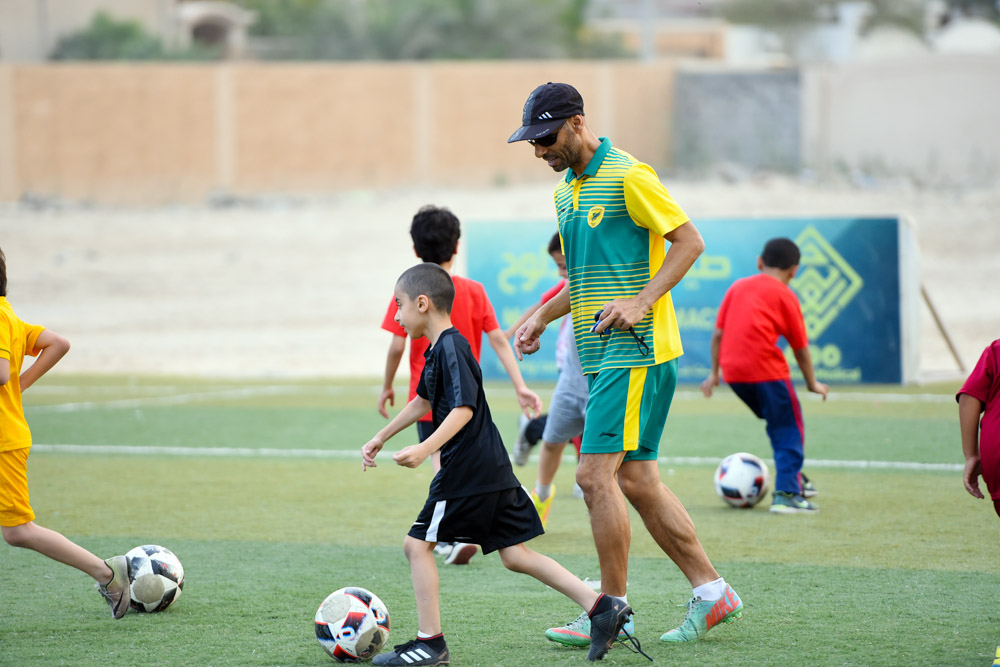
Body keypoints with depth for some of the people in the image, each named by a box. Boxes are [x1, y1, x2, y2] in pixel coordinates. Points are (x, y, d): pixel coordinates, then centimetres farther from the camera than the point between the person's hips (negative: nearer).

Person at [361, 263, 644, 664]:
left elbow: (463, 409, -24)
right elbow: (423, 402, 33)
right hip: (492, 469, 10)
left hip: (467, 472, -10)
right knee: (514, 554, 9)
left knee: (418, 543, -2)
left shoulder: (451, 348, -14)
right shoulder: (439, 349, 17)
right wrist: (380, 438, 40)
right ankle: (599, 606, 3)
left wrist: (426, 449, -34)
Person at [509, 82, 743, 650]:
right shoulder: (566, 191, 17)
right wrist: (542, 317, 16)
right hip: (602, 354, 9)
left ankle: (613, 610, -5)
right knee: (636, 480, 8)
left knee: (596, 473, -12)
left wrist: (640, 303, -21)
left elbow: (689, 241, -12)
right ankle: (712, 592, 15)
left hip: (635, 350, -9)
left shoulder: (628, 176, -11)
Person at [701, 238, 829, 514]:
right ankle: (786, 493, -5)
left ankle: (793, 478, 29)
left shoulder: (737, 287, 18)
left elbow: (718, 332, 16)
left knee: (778, 423, 23)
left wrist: (714, 372, 22)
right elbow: (800, 346, 6)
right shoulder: (785, 295, 4)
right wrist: (812, 383, 16)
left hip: (732, 370, 6)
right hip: (766, 368, -6)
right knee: (789, 429, 4)